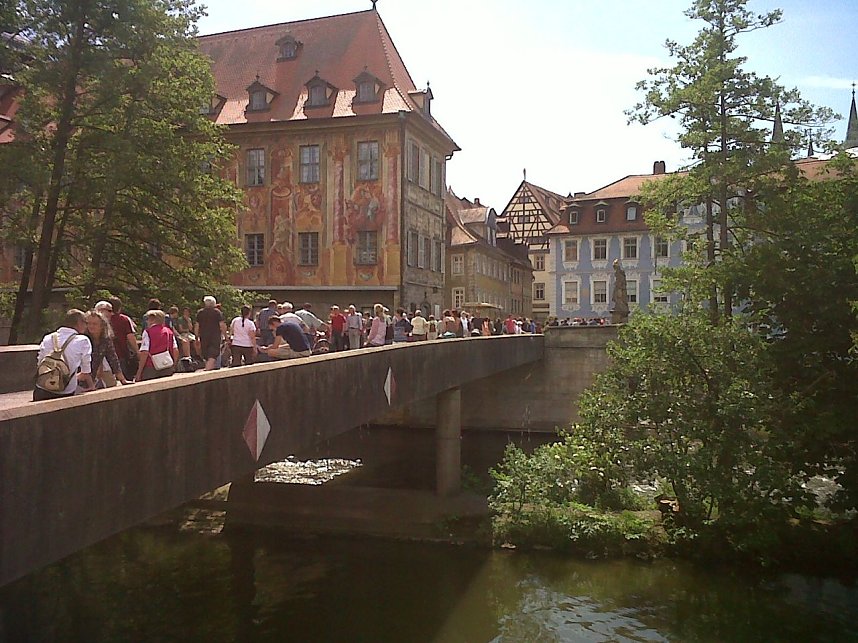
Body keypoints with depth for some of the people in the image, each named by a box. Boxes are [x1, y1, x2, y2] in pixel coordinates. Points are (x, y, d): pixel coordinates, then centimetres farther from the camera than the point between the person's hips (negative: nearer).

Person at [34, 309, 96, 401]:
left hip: (41, 393, 5)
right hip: (64, 394, -5)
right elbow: (86, 373, 4)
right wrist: (91, 386, 22)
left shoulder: (47, 338, 8)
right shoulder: (83, 341, -4)